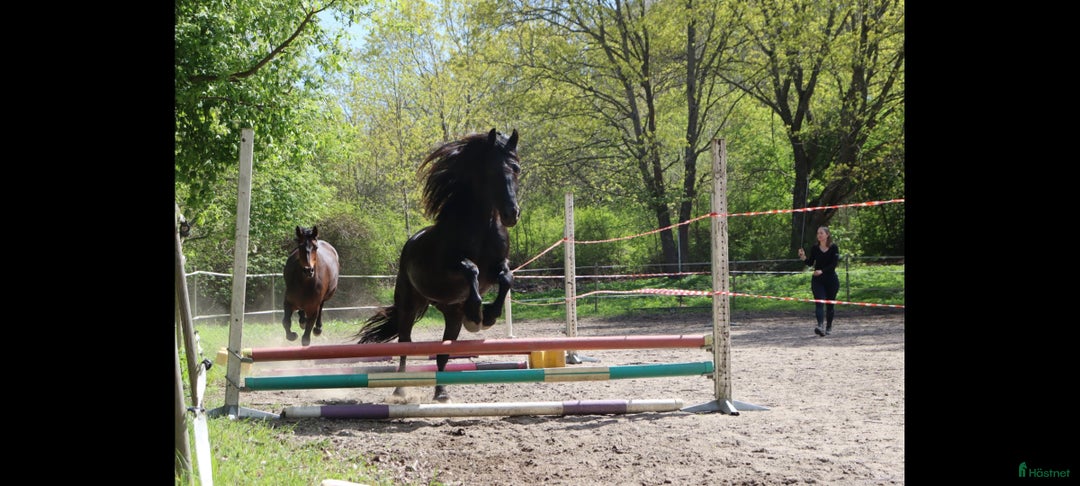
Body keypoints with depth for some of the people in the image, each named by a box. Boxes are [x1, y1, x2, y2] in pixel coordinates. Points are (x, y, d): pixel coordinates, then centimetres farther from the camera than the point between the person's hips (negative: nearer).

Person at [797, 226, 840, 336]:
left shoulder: (834, 248, -4)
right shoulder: (815, 248, 5)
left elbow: (834, 264, -11)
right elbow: (810, 263, 5)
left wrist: (822, 271, -24)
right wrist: (803, 258, -15)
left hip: (831, 279, -1)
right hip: (817, 280, 1)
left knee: (830, 304, 7)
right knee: (819, 303, -14)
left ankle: (829, 327, 20)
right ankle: (820, 326, -28)